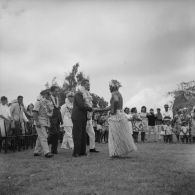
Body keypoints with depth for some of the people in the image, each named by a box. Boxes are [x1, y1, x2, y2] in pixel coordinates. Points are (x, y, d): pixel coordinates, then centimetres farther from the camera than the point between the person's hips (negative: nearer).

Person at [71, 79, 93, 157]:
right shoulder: (78, 94, -11)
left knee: (83, 135, 10)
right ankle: (76, 153, 0)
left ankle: (82, 151, 16)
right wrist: (90, 108, -9)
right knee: (77, 135, -5)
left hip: (83, 118, 9)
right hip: (78, 118, -9)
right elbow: (81, 105, -20)